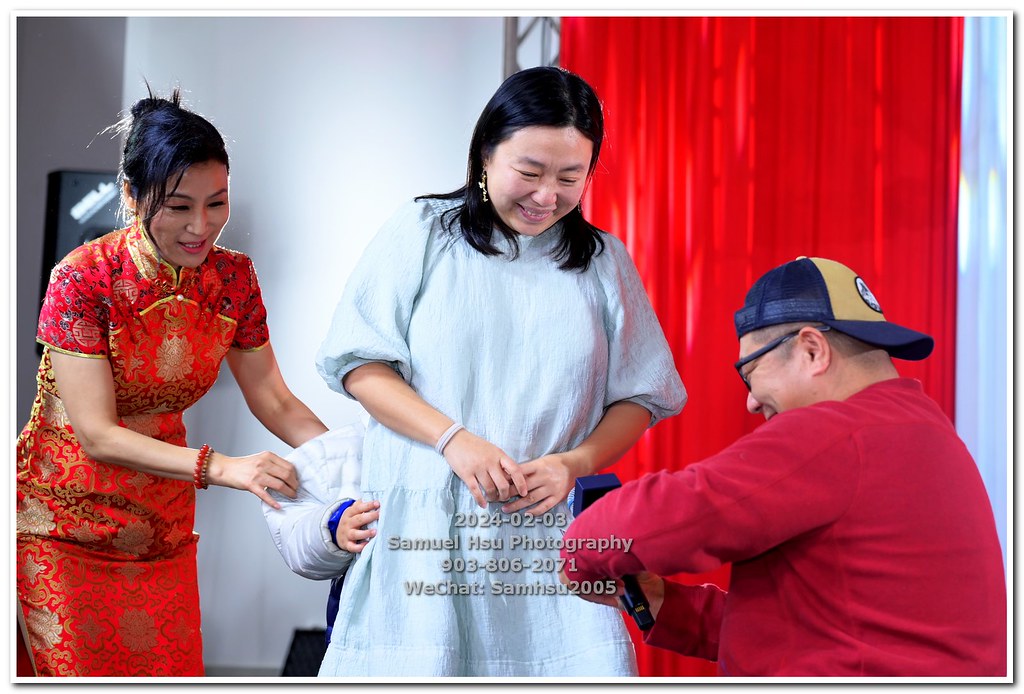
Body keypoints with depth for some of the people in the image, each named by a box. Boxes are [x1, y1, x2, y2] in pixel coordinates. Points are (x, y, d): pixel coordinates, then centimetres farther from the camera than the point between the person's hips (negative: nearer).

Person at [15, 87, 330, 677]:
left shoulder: (232, 278, -7)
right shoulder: (83, 279, -22)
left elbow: (274, 400, -2)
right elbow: (96, 434, -24)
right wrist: (219, 467, -35)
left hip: (161, 518, 5)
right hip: (66, 516, -4)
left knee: (168, 666, 10)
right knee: (77, 666, 2)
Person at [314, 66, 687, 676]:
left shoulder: (605, 261, 12)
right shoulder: (422, 234, 5)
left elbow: (638, 398, 11)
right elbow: (360, 366, 1)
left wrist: (573, 463, -8)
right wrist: (454, 439, -12)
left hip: (551, 534, 2)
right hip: (423, 534, -1)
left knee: (581, 664, -12)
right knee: (417, 663, -9)